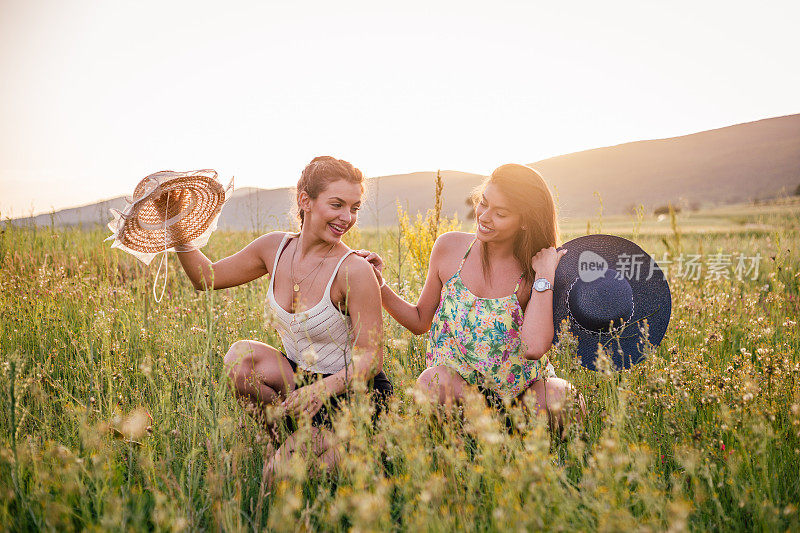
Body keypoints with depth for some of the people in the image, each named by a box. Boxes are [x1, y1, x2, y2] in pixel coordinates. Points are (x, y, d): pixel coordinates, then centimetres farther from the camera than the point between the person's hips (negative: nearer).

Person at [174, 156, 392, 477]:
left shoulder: (354, 272, -22)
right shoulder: (275, 248, -6)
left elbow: (371, 358, -21)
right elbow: (207, 278, 5)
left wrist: (322, 388, -38)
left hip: (355, 392, -5)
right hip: (299, 377, 6)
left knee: (278, 473, -20)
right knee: (241, 357, -23)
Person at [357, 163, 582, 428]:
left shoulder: (534, 275, -9)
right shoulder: (449, 247, -3)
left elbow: (534, 348, -26)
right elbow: (420, 322, 8)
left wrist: (545, 276, -22)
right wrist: (379, 286, -6)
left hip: (522, 390, 0)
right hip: (458, 381, 1)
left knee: (557, 398, -31)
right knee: (433, 380, -33)